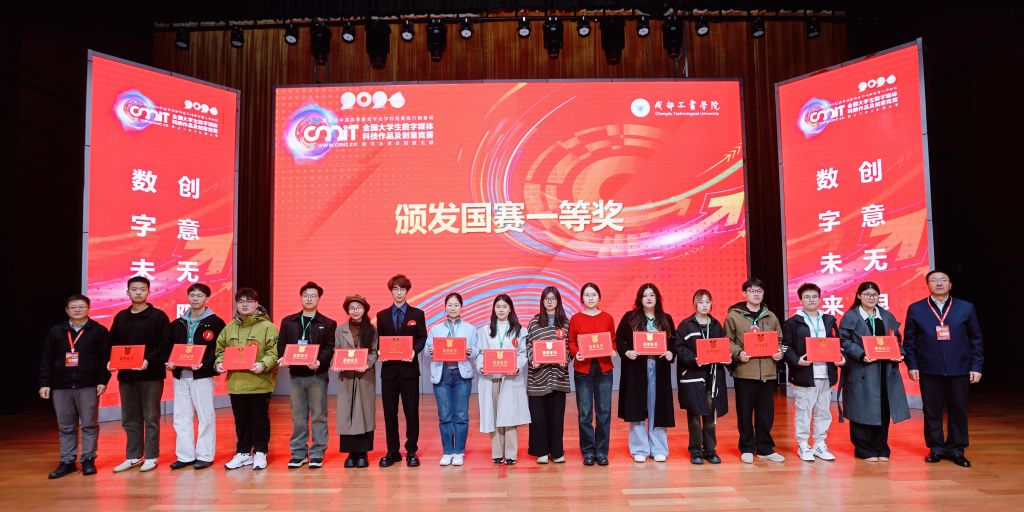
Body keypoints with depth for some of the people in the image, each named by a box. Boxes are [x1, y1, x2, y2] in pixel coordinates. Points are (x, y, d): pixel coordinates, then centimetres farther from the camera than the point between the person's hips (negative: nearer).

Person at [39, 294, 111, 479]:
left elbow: (105, 358, -2)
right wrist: (44, 383, 4)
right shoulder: (56, 331, 10)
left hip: (88, 386, -3)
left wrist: (103, 381, -9)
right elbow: (46, 359, 10)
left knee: (89, 425, 1)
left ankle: (88, 460, 10)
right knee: (65, 427, 8)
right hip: (61, 387, 3)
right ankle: (67, 461, 16)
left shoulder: (99, 331, 1)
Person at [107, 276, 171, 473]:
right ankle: (133, 457, 20)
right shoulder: (120, 317, 12)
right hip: (126, 374, 5)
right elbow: (112, 343, 15)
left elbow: (166, 344, -8)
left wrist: (149, 361, -20)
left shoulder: (158, 316, -2)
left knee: (151, 417, 2)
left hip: (151, 374, -5)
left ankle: (151, 457, 10)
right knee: (129, 418, 10)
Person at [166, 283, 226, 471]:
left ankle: (205, 455, 10)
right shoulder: (177, 323, 14)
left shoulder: (215, 322, -2)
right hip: (180, 375, 5)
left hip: (202, 375, -5)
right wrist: (169, 362, -6)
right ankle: (185, 455, 17)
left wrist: (204, 364, -21)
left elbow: (219, 349, -8)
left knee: (206, 416, 1)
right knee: (181, 417, 8)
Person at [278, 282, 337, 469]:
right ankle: (298, 453, 16)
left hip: (317, 374, -2)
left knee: (318, 415, 1)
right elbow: (282, 344, 9)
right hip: (295, 374, 2)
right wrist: (282, 358, -12)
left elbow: (329, 348, -5)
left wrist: (320, 361, -22)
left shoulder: (328, 324, 3)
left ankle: (317, 453, 8)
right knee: (298, 416, 8)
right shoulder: (288, 322, 11)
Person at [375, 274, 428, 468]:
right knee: (389, 412, 6)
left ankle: (411, 451, 11)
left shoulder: (417, 314, 6)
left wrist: (415, 351, -16)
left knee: (411, 411, 1)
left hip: (409, 368, -2)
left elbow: (422, 338, 3)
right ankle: (392, 452, 17)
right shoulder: (382, 315, 10)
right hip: (389, 368, 2)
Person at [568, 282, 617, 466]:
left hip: (604, 369, 1)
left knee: (604, 411, 2)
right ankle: (588, 452, 13)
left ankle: (601, 452, 13)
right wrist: (576, 353, -13)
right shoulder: (575, 319, 4)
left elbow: (613, 341, 12)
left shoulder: (607, 318, 8)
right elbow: (571, 342, 5)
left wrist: (612, 351, -8)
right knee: (585, 413, 1)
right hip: (582, 369, -1)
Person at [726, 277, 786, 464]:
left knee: (766, 413, 9)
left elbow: (779, 340, 18)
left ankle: (765, 448, 22)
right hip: (744, 371, -3)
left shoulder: (771, 317, 12)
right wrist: (738, 353, -17)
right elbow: (728, 341, -1)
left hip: (767, 371, 3)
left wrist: (779, 352, -1)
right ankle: (747, 448, 16)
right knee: (745, 412, 4)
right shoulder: (734, 316, 0)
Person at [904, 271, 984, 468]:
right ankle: (936, 448, 17)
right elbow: (909, 340, 4)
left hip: (959, 370, 1)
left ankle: (956, 449, 20)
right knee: (932, 412, 5)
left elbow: (976, 339, 6)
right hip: (929, 370, -1)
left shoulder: (966, 308, 5)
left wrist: (976, 367, 1)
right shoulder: (915, 309, 3)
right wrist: (912, 365, -3)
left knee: (958, 411, 8)